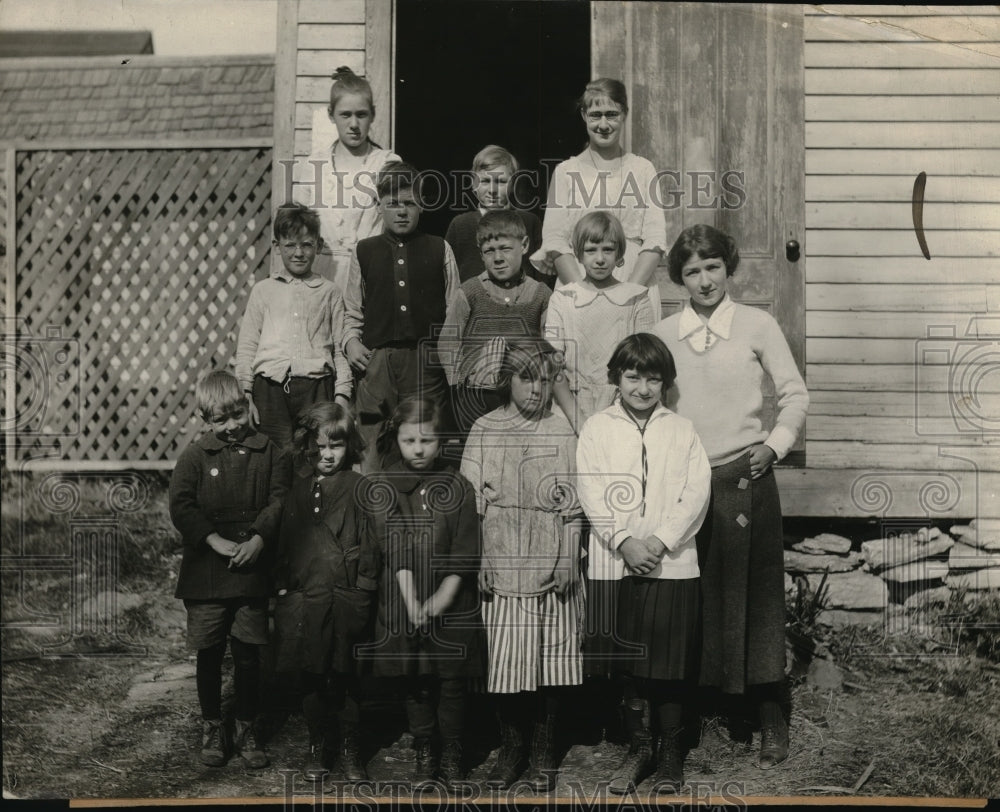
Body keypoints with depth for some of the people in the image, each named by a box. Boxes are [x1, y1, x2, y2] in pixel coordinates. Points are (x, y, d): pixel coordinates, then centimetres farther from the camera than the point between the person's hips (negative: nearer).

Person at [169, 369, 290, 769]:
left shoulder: (268, 452, 3)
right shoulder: (195, 456, 0)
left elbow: (280, 500, -3)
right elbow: (180, 506, -7)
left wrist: (258, 539, -18)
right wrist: (216, 541, -17)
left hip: (253, 570, 0)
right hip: (205, 571, 0)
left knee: (248, 655, 8)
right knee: (209, 654, 9)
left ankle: (247, 729, 23)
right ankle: (212, 728, 26)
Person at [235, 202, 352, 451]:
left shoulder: (329, 293, 13)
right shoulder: (263, 290, 14)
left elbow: (340, 349, 12)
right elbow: (246, 346, 12)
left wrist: (342, 395, 3)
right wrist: (245, 394, 4)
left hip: (315, 385, 0)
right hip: (270, 385, 0)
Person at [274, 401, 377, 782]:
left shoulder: (357, 487, -1)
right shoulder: (295, 486, 6)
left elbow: (369, 541, -1)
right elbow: (283, 539, 11)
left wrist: (363, 588, -4)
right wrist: (281, 585, 8)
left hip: (344, 597, -2)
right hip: (305, 595, 2)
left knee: (344, 675, 6)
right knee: (311, 675, 9)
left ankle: (348, 750, 20)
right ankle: (316, 746, 25)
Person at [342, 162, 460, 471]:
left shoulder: (439, 250, 10)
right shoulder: (365, 251, 13)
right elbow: (352, 310, 18)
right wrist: (351, 340, 0)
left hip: (426, 363, -1)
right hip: (377, 361, 1)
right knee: (373, 448, -1)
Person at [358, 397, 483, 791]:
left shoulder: (457, 486, -1)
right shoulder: (383, 487, -2)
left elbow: (464, 553, -4)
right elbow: (394, 548, -10)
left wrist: (442, 598, -13)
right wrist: (412, 603, -18)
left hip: (452, 604, 0)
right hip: (404, 604, 0)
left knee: (452, 682, 6)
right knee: (416, 683, 9)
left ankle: (451, 755, 22)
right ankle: (425, 755, 25)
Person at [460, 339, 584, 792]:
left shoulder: (560, 431, 5)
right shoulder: (484, 432, 5)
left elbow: (572, 503, 4)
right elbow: (471, 502, 4)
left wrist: (568, 559, -4)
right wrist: (479, 560, -3)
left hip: (552, 565, 0)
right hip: (501, 564, 0)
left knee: (552, 661, 3)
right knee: (505, 661, 0)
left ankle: (544, 752, 18)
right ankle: (510, 749, 18)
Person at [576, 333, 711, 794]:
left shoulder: (681, 431, 7)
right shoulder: (597, 429, 5)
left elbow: (697, 492, -1)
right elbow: (591, 493, -2)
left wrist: (661, 540, -12)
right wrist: (624, 542, -14)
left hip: (672, 562, 0)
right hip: (615, 562, 0)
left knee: (671, 661, 3)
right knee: (628, 661, 6)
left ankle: (670, 752, 17)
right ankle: (639, 747, 20)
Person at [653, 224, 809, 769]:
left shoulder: (758, 326, 0)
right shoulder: (662, 335, 6)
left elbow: (795, 394, 5)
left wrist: (776, 443, -5)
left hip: (745, 477, -2)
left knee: (756, 595, 2)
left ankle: (770, 716, 13)